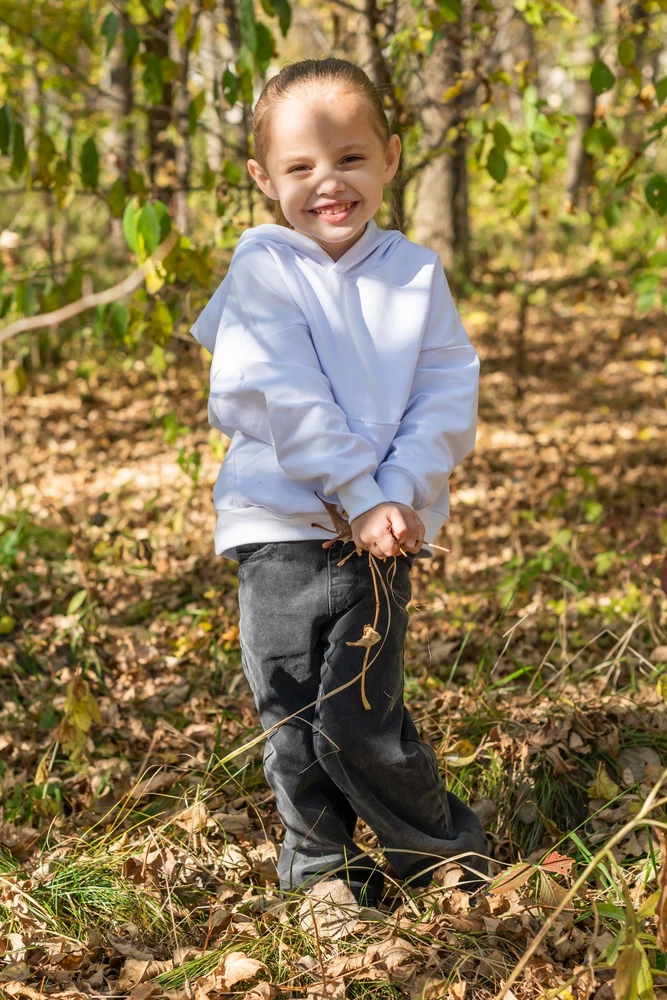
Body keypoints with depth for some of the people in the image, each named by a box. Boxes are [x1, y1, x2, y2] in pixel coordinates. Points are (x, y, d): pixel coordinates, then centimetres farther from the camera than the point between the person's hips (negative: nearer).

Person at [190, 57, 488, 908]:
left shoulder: (416, 272, 5)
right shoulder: (262, 270, -3)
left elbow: (450, 395, 1)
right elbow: (286, 402, -11)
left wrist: (397, 494, -12)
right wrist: (362, 498, -15)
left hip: (383, 530, 0)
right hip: (281, 528, 0)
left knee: (357, 722, -4)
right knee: (292, 728, 6)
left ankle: (441, 847, 21)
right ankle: (320, 867, 28)